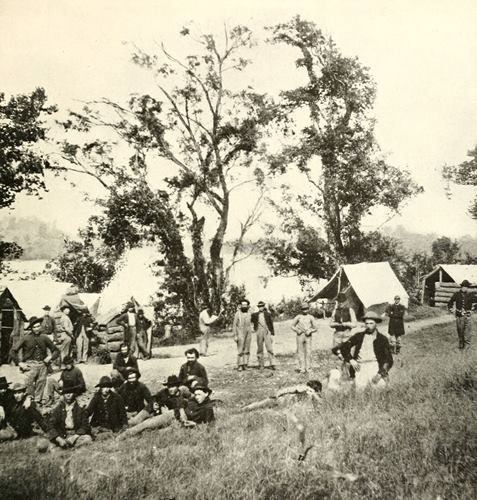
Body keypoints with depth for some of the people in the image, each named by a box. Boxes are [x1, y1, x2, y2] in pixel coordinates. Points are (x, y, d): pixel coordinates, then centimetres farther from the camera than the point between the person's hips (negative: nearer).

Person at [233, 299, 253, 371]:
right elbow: (234, 325, -6)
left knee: (247, 350, 4)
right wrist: (235, 335, -12)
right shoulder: (237, 313, -7)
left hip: (248, 334, 4)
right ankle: (239, 366, 1)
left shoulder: (249, 313, 7)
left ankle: (245, 365, 10)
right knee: (240, 350, -6)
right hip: (240, 334, -4)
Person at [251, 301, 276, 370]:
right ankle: (261, 365, 9)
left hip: (267, 332, -2)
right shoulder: (255, 315, 10)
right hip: (259, 333, 2)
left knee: (269, 348, -7)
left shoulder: (268, 314, 6)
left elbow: (271, 325, 5)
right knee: (260, 349, 3)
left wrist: (272, 334, 0)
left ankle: (272, 365, -6)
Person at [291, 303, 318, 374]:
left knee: (308, 352, -4)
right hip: (300, 335, 0)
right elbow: (292, 325, 10)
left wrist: (310, 331, -9)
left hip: (308, 336, 0)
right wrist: (297, 330, -6)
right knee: (300, 352, 2)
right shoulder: (298, 317, 6)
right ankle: (302, 368, 7)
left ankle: (308, 368, 3)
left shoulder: (311, 317, 5)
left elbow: (316, 328, 7)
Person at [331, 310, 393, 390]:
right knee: (360, 387, -23)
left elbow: (389, 360, 4)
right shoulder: (359, 336, 14)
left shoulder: (382, 339, 10)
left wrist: (380, 374, -11)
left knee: (380, 386, -24)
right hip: (360, 366, 0)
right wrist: (350, 360, -4)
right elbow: (342, 348, 12)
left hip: (375, 365, 0)